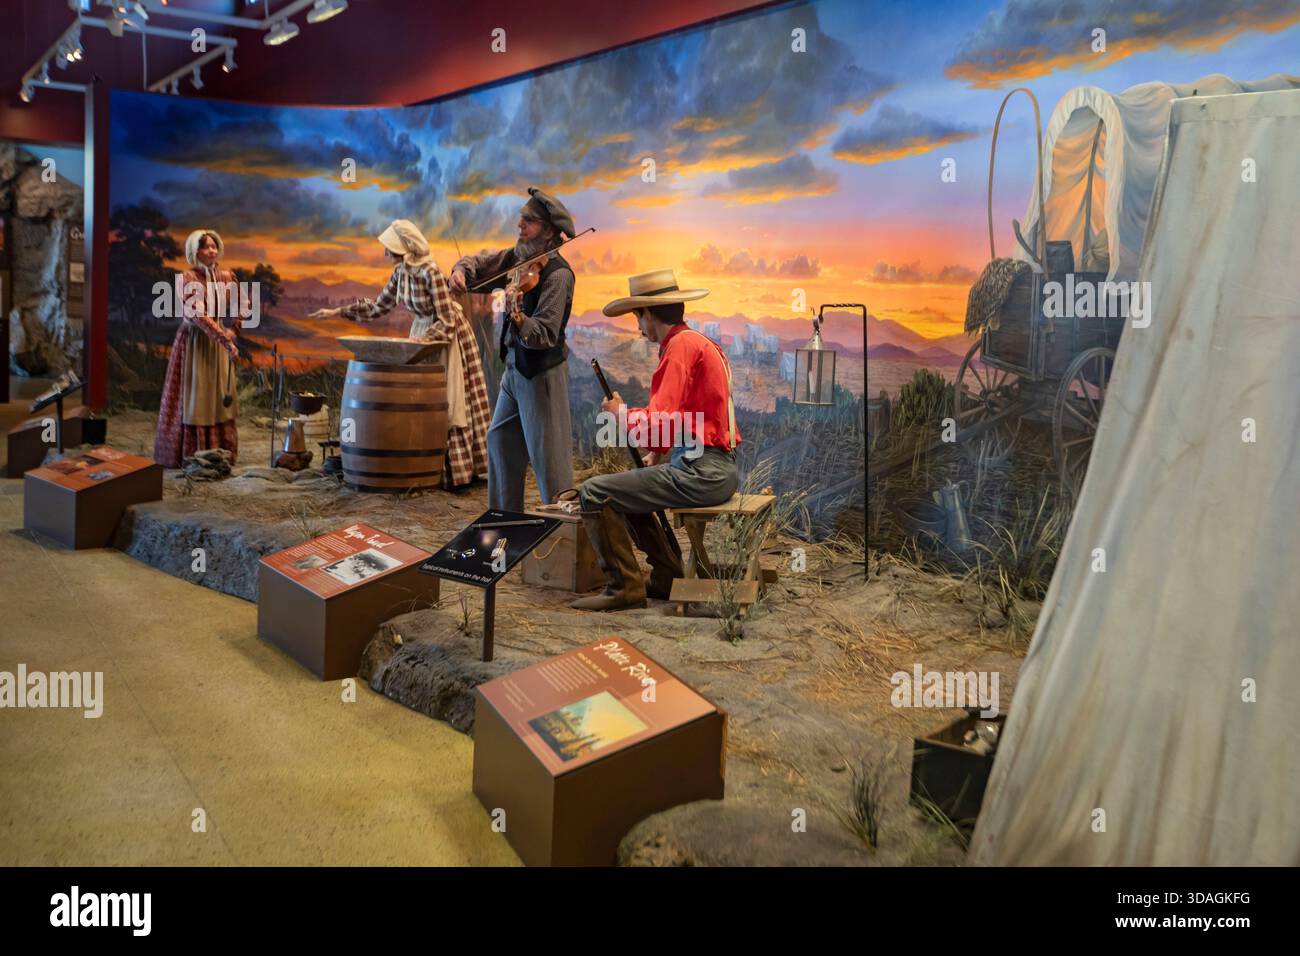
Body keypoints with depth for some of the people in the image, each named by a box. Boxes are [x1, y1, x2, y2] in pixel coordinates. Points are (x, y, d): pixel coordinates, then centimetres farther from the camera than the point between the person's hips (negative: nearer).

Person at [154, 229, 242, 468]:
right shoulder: (188, 278, -13)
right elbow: (198, 314, -23)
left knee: (219, 397, 9)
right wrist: (224, 338, -29)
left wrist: (230, 333, 2)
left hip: (218, 344, 5)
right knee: (192, 397, -1)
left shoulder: (226, 276, 3)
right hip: (194, 342, -5)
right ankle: (188, 456, 5)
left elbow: (236, 308, 17)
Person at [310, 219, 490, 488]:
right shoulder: (400, 272, -2)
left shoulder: (430, 272, -25)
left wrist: (423, 340, -34)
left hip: (447, 335, -8)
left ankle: (461, 469, 4)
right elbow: (379, 307, 8)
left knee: (448, 402, -4)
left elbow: (447, 321, -22)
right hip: (422, 333, 8)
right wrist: (337, 312, 6)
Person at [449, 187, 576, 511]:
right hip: (514, 366, 9)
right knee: (501, 441, 19)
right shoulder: (519, 257, 3)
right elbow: (479, 264, 14)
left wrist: (520, 321, -45)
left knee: (548, 456, -6)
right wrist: (462, 270, -9)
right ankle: (507, 518, 34)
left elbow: (545, 335, -26)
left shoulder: (558, 274, -21)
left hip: (541, 372, -9)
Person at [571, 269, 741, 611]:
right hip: (716, 470, 10)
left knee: (594, 493, -9)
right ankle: (668, 575, 25)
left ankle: (624, 587, -2)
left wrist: (620, 411, -2)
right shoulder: (700, 342, 18)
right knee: (626, 487, 28)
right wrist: (658, 454, 16)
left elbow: (659, 423, -20)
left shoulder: (681, 346, -13)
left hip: (702, 473, -10)